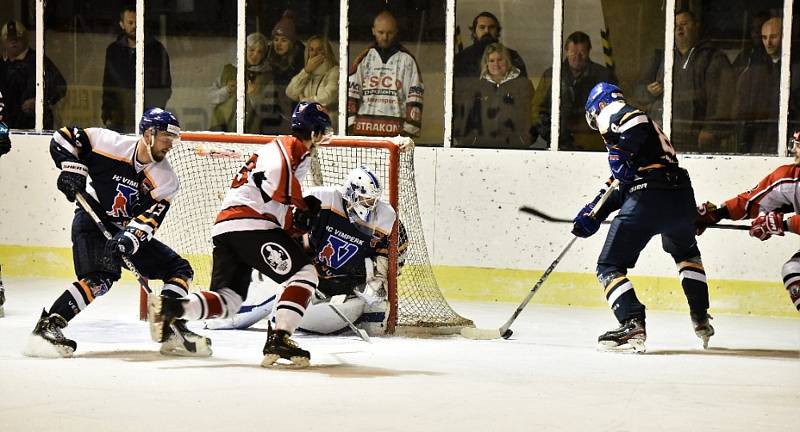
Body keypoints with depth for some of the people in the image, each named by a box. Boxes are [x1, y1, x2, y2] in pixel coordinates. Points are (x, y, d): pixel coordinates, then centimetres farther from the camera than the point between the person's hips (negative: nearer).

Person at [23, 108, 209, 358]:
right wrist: (72, 169, -20)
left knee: (180, 270, 0)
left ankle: (172, 332, 1)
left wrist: (128, 240, -35)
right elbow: (63, 138, -5)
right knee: (101, 277, -31)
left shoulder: (166, 179, -7)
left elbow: (148, 219, -17)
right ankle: (47, 327, -32)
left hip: (129, 230, 6)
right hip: (92, 221, -6)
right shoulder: (110, 143, -15)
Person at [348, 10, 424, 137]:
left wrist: (410, 128, -4)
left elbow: (414, 97, 3)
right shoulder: (364, 59, 11)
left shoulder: (406, 60, 6)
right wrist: (351, 122, -1)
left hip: (396, 131, -2)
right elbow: (351, 92, 8)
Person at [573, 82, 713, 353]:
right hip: (682, 196, 9)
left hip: (649, 199, -8)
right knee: (685, 252, 37)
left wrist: (620, 153, -9)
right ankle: (702, 321, 35)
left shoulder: (612, 111, 7)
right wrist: (593, 215, 27)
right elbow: (621, 186, 31)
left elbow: (635, 121, -18)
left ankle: (633, 325, -18)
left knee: (610, 266, 1)